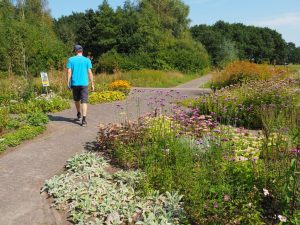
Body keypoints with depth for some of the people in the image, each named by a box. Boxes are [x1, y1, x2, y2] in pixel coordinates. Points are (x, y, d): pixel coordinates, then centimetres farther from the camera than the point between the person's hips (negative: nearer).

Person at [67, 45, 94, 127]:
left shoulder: (71, 59, 2)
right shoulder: (87, 60, 0)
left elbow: (69, 72, -4)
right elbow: (90, 73, -3)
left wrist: (68, 83, 0)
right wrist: (92, 84, 2)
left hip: (75, 83, 2)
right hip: (84, 83, -1)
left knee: (76, 99, 20)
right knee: (84, 101, -4)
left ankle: (79, 114, 39)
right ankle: (84, 119, -14)